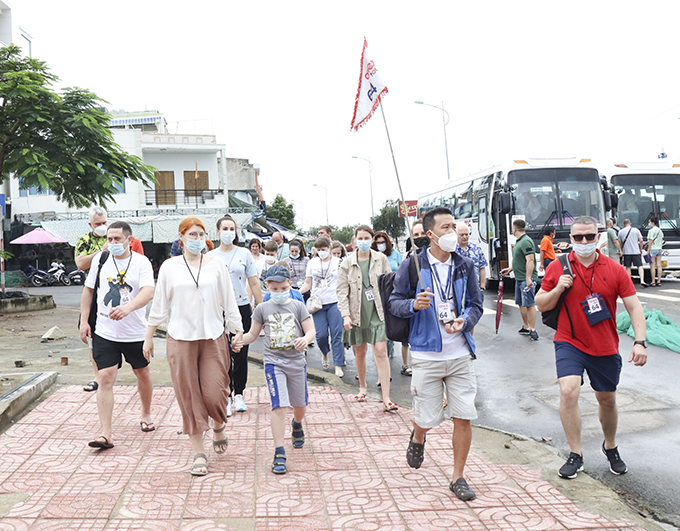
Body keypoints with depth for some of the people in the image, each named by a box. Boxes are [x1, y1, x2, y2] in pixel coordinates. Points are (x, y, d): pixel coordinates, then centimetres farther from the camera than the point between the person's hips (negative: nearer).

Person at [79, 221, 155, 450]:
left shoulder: (141, 262, -8)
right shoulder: (99, 259, 1)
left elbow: (148, 291, -23)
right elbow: (88, 290, 11)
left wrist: (128, 307, -41)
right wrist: (84, 321, 6)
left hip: (135, 331, -1)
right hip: (104, 331, 1)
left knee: (142, 373, 16)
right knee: (105, 378, -7)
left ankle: (146, 415, 40)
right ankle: (105, 433, -6)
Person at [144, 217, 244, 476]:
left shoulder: (216, 264, 4)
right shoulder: (169, 267, 3)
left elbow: (229, 301, 8)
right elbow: (159, 304, 8)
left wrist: (238, 330, 8)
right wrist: (148, 337, 9)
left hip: (213, 337, 0)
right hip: (180, 339, 0)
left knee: (214, 394, -4)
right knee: (189, 397, 2)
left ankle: (219, 426, 30)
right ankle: (199, 453, 14)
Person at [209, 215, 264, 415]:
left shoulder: (244, 254, 4)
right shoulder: (210, 256, 5)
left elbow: (254, 283, 6)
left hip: (242, 308, 0)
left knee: (241, 354, 4)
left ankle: (239, 394, 18)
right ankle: (227, 396, 10)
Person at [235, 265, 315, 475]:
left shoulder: (298, 306, 1)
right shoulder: (263, 309, 2)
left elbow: (311, 331, 0)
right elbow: (253, 334, 9)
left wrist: (305, 339, -22)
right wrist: (240, 340, -12)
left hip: (296, 361, 2)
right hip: (274, 362, -2)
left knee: (299, 404, 16)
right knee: (279, 407, -13)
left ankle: (297, 425, 53)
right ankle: (279, 454, -8)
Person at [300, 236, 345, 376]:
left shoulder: (338, 262, 3)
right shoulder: (312, 263, 9)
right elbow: (308, 284, 13)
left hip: (334, 303, -2)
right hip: (317, 303, 2)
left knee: (336, 334, -5)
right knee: (321, 334, -4)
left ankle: (338, 366, 0)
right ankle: (325, 353, 29)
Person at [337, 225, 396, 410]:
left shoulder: (381, 259, 2)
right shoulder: (348, 263, 0)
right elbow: (342, 291, 0)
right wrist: (345, 315, -9)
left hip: (377, 312, -1)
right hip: (357, 313, 1)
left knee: (381, 352, -8)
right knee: (359, 352, 12)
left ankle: (386, 398, -8)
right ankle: (363, 386, 36)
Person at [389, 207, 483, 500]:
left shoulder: (465, 265, 5)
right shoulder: (411, 265, -3)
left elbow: (476, 304, 10)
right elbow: (394, 302, 0)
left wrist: (464, 321, -11)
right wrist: (413, 304, -21)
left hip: (460, 354, 3)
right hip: (426, 354, -2)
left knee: (464, 417, 1)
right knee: (427, 418, 5)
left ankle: (458, 477, 19)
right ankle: (417, 439, 43)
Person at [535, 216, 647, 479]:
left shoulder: (615, 270, -4)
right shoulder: (558, 268, -4)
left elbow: (634, 307, -4)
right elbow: (540, 304, 3)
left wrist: (640, 342, -15)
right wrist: (557, 290, -17)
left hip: (605, 348, 2)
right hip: (569, 342, -1)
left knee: (607, 400, 14)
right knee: (568, 391, -20)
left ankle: (610, 448, 41)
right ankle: (575, 455, -5)